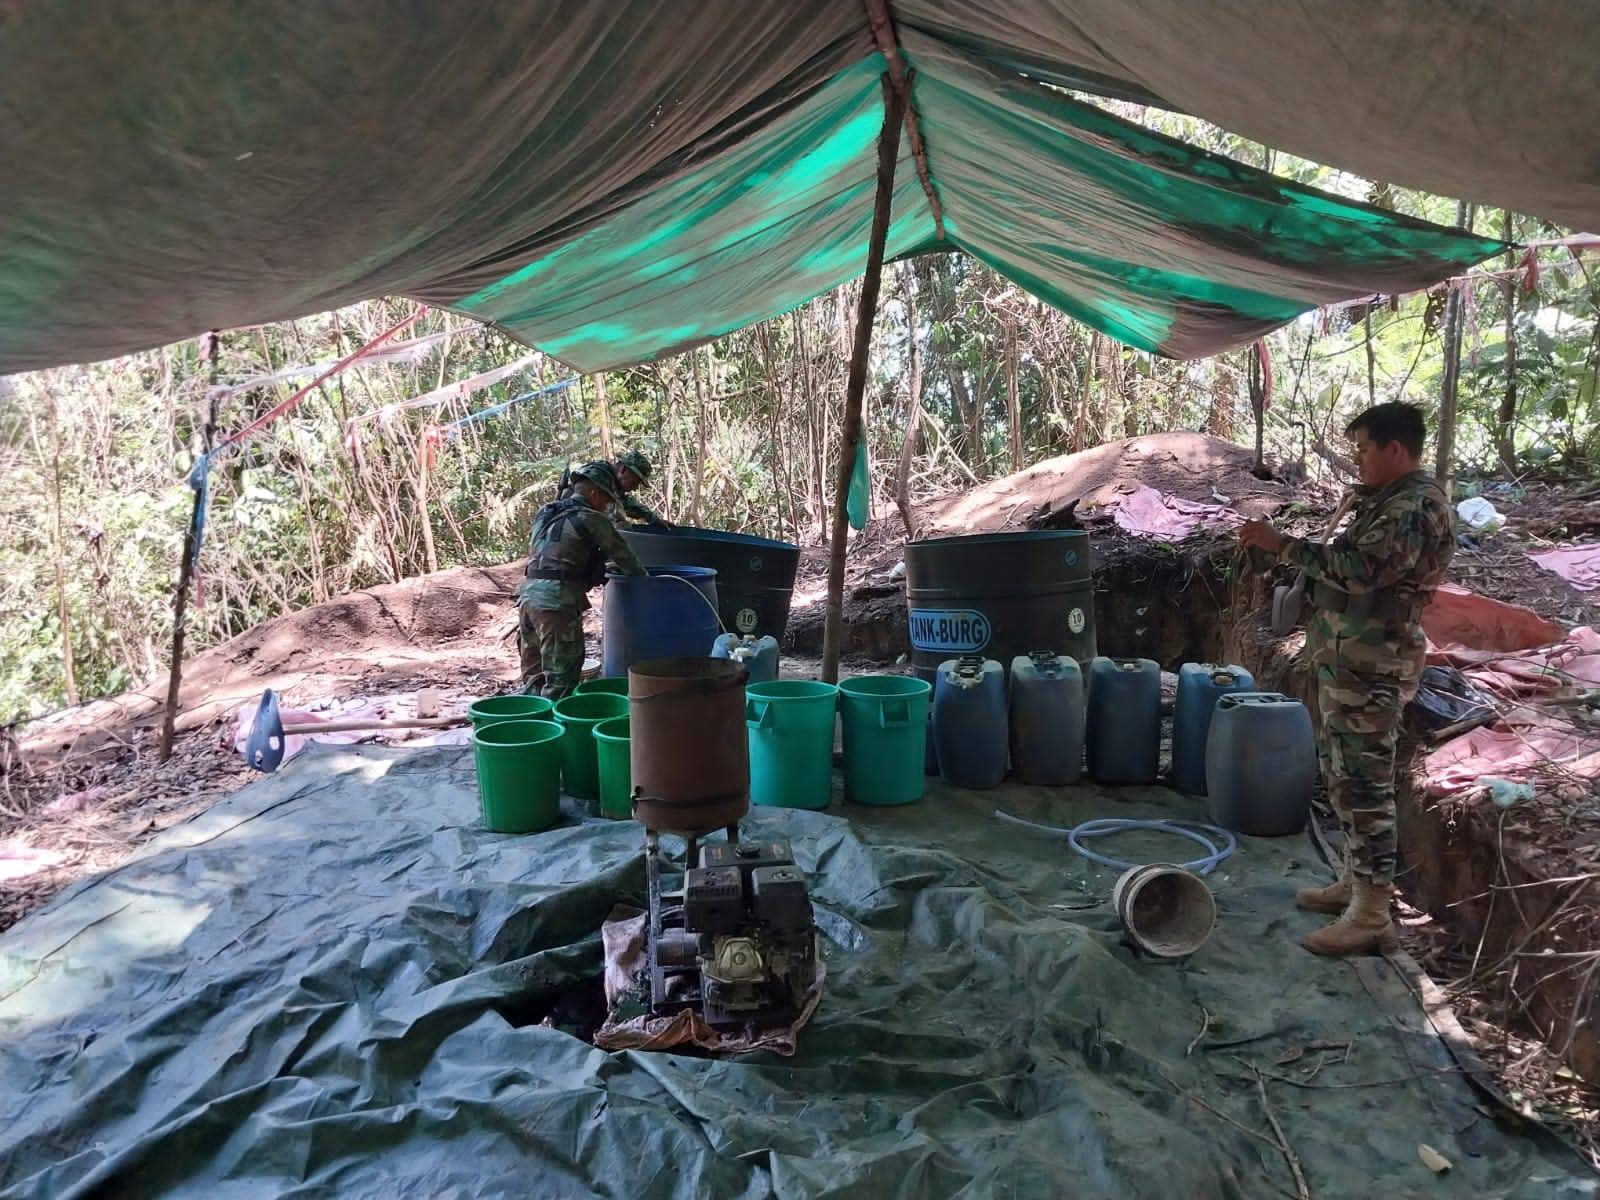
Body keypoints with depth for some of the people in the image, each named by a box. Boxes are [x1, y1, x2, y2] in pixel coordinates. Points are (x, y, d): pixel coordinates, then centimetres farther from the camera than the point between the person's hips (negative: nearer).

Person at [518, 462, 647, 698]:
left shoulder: (545, 513, 20)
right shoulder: (591, 519, -3)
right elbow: (623, 555, 2)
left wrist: (600, 573, 29)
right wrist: (644, 578, 20)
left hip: (528, 593, 8)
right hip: (556, 601, -8)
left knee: (533, 676, 17)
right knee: (561, 680, -4)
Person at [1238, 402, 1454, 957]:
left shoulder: (1416, 506, -16)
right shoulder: (1385, 500, 16)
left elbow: (1361, 569, -26)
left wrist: (1284, 544, -21)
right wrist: (1292, 551, 10)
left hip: (1371, 667, -11)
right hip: (1346, 660, 11)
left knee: (1365, 784, -6)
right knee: (1344, 776, 18)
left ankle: (1371, 917, 2)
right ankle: (1354, 883, 31)